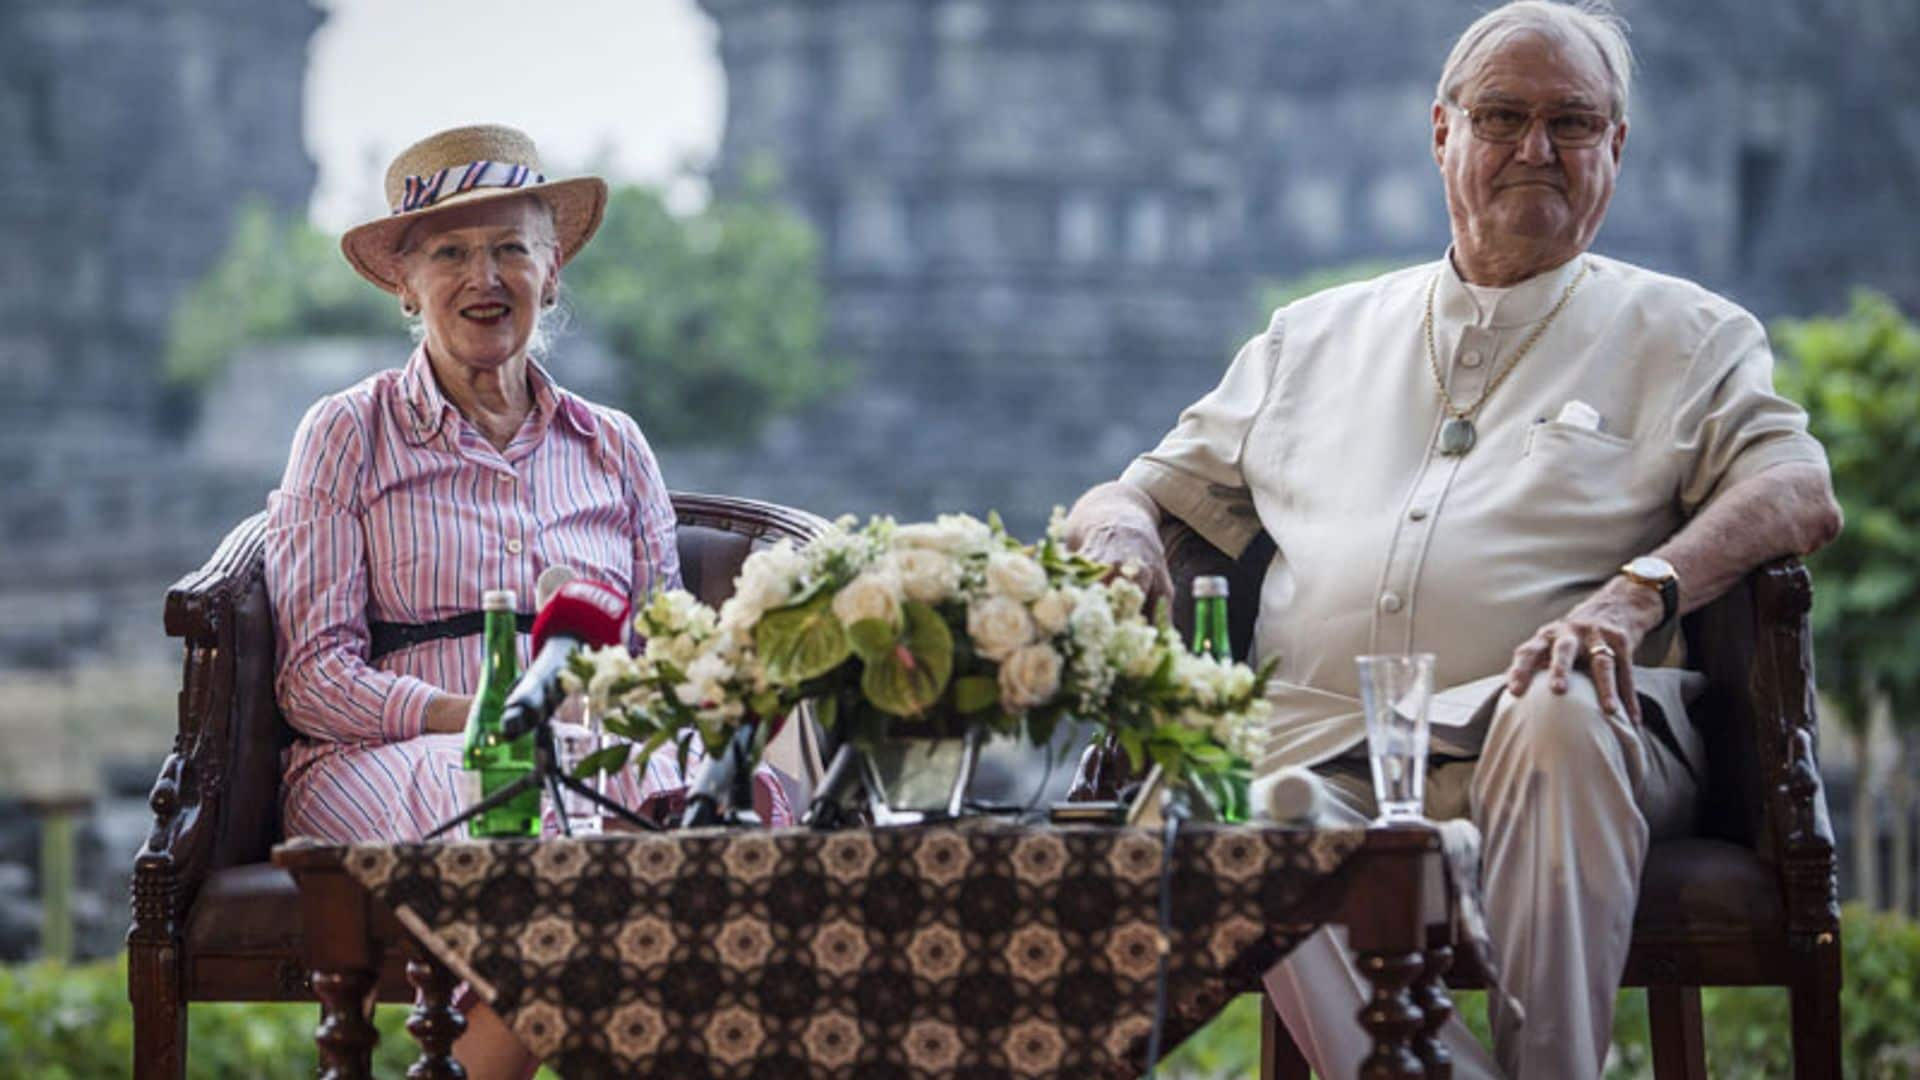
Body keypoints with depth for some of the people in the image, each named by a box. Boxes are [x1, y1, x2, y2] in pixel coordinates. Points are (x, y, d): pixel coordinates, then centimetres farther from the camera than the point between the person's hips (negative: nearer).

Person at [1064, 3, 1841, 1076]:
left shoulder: (1681, 334, 18)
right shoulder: (1316, 336, 28)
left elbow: (1801, 493, 0)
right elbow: (1141, 495, 31)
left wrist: (1638, 592, -19)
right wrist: (1121, 537, 4)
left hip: (1542, 746, -2)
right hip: (1317, 744, 2)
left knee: (1559, 714, -38)